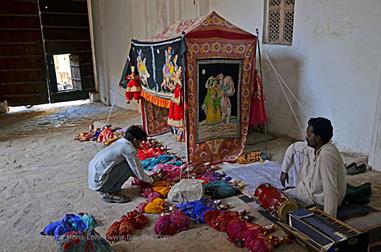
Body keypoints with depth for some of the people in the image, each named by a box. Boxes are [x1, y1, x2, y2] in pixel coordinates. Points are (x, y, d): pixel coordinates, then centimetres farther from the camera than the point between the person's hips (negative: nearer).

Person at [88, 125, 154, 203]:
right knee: (128, 167, -9)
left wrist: (146, 177, 27)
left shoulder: (120, 142, 12)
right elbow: (137, 170, -7)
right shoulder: (129, 149, -15)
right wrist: (150, 180, 11)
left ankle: (105, 190, 15)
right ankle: (110, 193, -2)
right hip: (99, 181, -9)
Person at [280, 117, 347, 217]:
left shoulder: (327, 154, -35)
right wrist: (284, 170, 12)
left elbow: (331, 190, -37)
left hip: (319, 199, -9)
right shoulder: (313, 147, -8)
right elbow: (293, 148, 12)